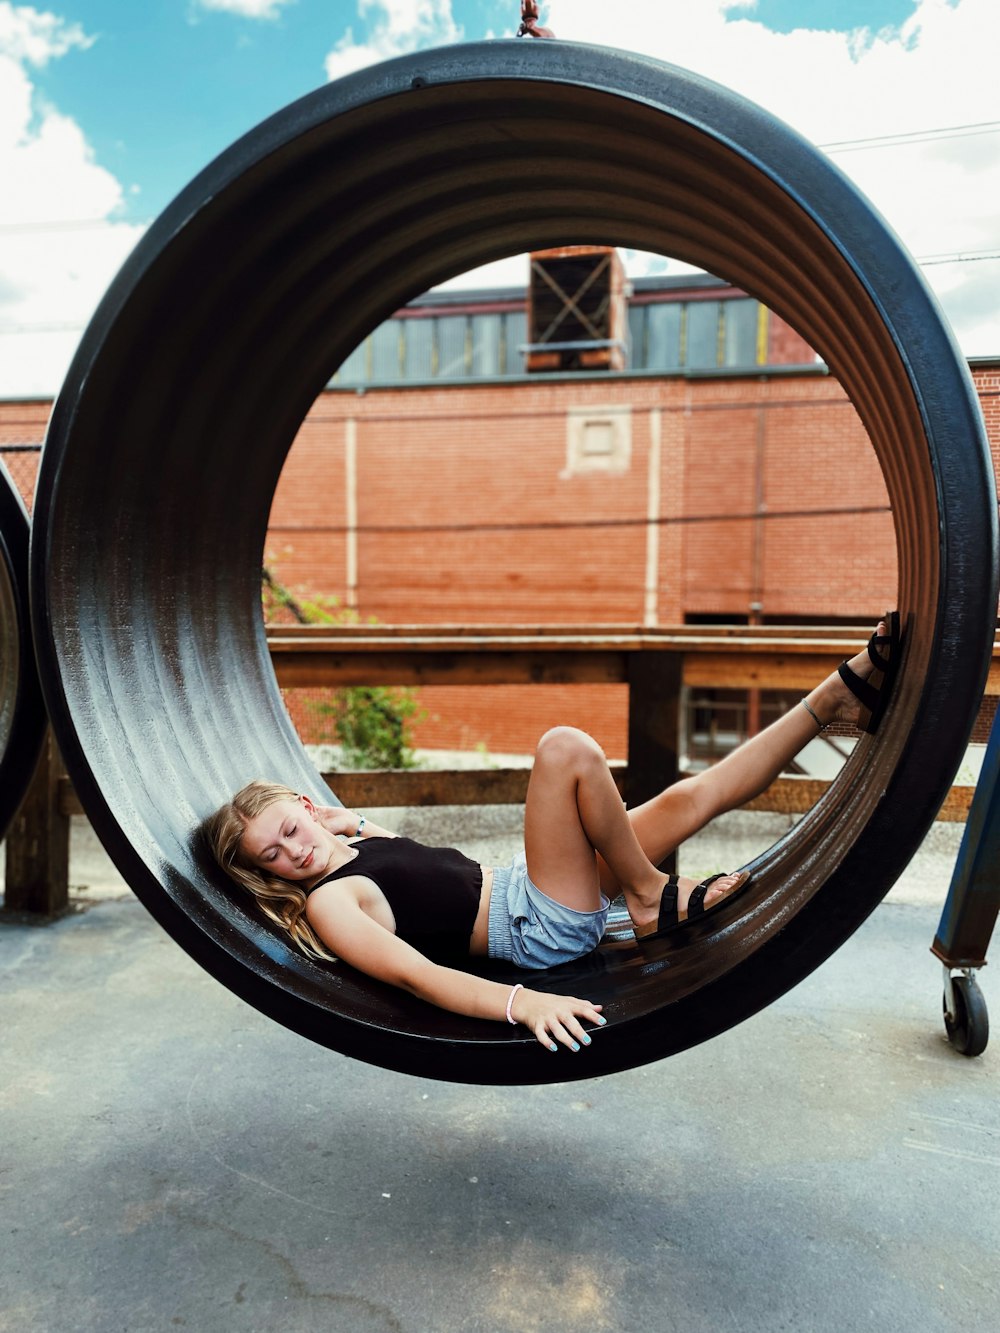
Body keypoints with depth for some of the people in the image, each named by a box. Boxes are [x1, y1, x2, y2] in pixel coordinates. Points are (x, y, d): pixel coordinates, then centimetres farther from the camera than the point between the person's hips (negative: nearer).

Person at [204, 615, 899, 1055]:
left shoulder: (360, 840, 13)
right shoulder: (327, 903, -11)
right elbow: (417, 974, -27)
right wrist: (520, 1003, -38)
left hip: (527, 888, 9)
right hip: (545, 929, -9)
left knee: (692, 796, 1)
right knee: (566, 748, -26)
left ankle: (842, 695, 10)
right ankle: (651, 898, -11)